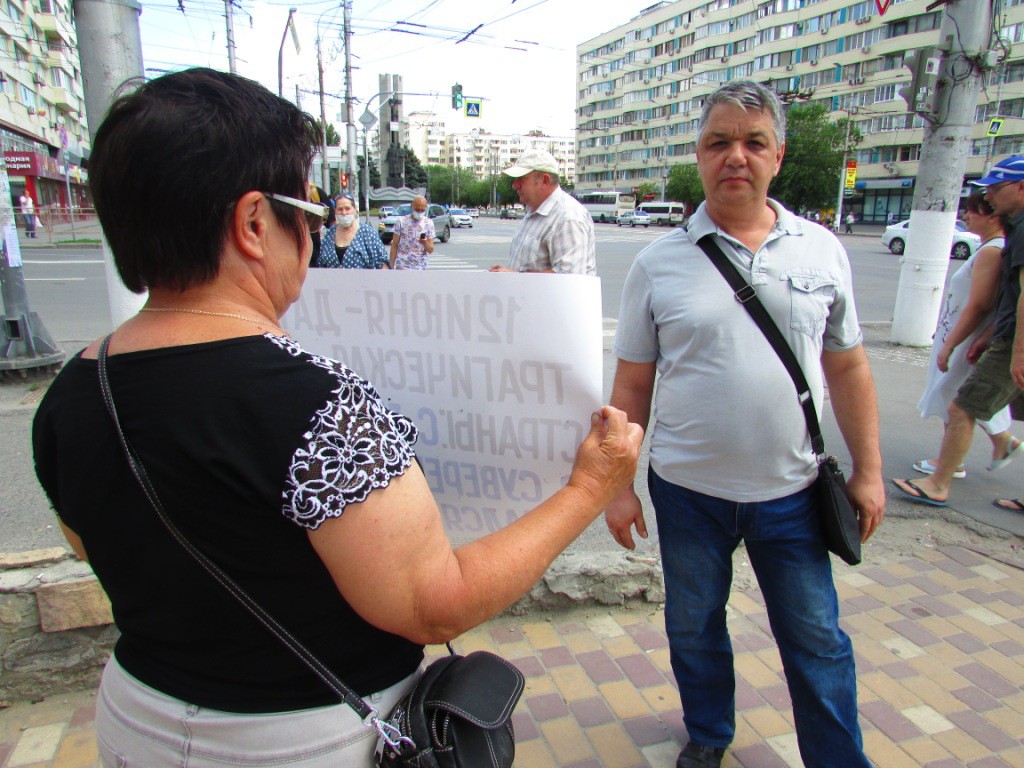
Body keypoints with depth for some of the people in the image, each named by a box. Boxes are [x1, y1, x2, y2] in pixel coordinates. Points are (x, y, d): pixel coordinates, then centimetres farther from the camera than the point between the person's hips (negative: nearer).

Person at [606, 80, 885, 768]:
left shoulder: (822, 249, 0)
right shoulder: (660, 262, -6)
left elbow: (847, 367, 6)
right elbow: (632, 385, -3)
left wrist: (869, 470, 6)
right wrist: (617, 485, -4)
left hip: (791, 492, 1)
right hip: (688, 491, 0)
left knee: (817, 638, 16)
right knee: (694, 629, 20)